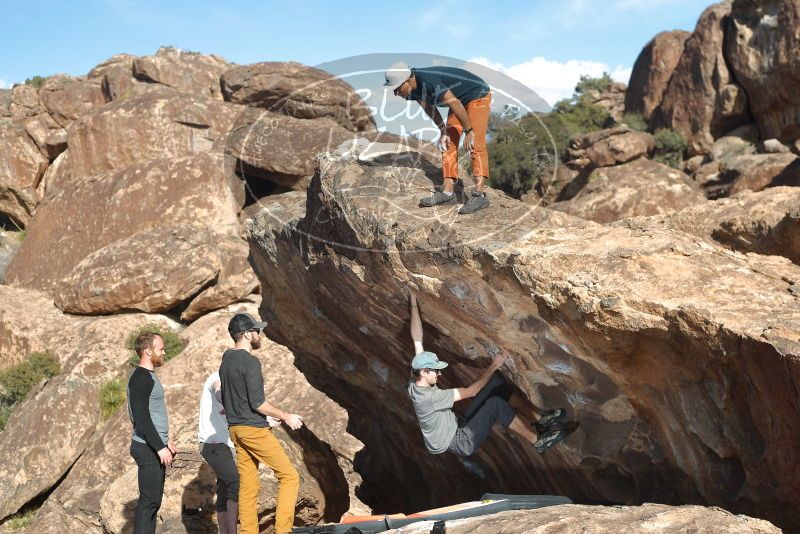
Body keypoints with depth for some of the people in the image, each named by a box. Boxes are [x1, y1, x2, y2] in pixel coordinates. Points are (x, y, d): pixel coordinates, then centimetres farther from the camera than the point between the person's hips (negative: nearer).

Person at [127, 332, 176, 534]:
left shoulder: (149, 376, 16)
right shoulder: (140, 378, -15)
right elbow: (141, 418, -21)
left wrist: (165, 440, 23)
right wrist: (160, 447, -22)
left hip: (155, 447, 10)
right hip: (148, 448, -10)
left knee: (153, 499, 11)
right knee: (149, 500, -8)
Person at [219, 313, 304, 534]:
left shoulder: (226, 359, 11)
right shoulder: (250, 362, -15)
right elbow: (258, 403, -18)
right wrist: (286, 416, -8)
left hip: (235, 429, 9)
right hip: (254, 429, -9)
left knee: (248, 487, 10)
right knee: (289, 476, -2)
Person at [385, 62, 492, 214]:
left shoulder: (428, 81, -34)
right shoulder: (412, 88, -8)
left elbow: (455, 104, -31)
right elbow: (429, 107, 8)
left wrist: (469, 131, -22)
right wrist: (443, 131, 3)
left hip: (478, 95, -9)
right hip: (460, 99, 9)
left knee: (476, 145, -18)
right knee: (449, 144, 2)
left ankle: (479, 195, -24)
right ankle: (448, 192, 1)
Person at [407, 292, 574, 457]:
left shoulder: (416, 383, -4)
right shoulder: (429, 397, -29)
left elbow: (417, 340, -2)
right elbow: (470, 391, -27)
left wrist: (414, 305, -2)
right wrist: (493, 365, -23)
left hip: (459, 426, 9)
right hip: (460, 443, -9)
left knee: (497, 384, -4)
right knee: (495, 403, -30)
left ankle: (537, 420, -3)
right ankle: (537, 440, -15)